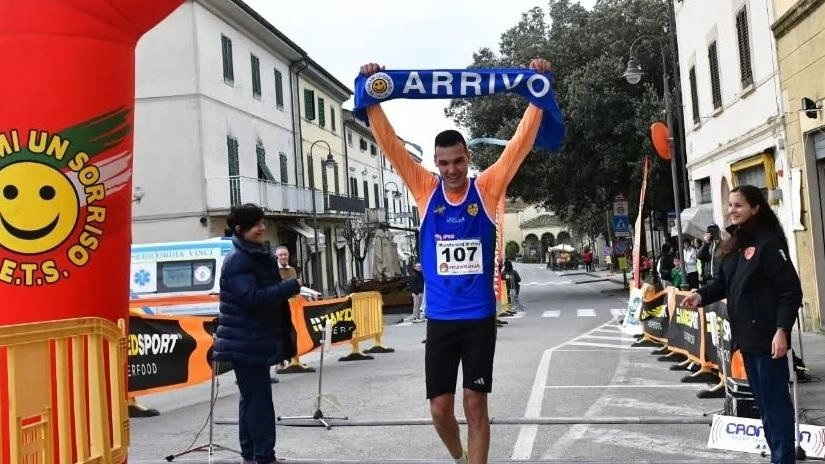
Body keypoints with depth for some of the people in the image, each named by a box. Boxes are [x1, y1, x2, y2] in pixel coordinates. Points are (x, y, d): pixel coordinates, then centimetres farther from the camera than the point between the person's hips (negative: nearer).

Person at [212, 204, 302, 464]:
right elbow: (252, 298, -27)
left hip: (257, 340, 10)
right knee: (259, 398, -7)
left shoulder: (261, 256, 13)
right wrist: (291, 286, -26)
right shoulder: (237, 261, -17)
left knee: (252, 398, 16)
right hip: (245, 343, -10)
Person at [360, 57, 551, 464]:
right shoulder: (426, 190, 0)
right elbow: (391, 145, -4)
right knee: (440, 407, 7)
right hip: (439, 319, 1)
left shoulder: (487, 189, -2)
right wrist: (372, 101, -11)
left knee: (475, 404, 4)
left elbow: (520, 143, -6)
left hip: (480, 318, -1)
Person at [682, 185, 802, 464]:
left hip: (767, 336, -9)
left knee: (775, 399, -2)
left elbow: (791, 290, -17)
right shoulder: (735, 245, 12)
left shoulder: (769, 242, -14)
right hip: (745, 335, 9)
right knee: (762, 399, 17)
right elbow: (724, 282, 17)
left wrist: (782, 330, -22)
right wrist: (702, 295, -1)